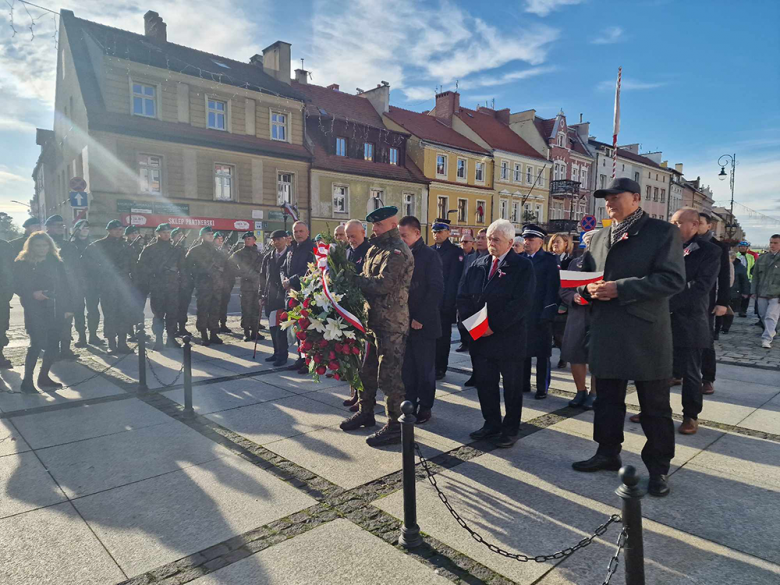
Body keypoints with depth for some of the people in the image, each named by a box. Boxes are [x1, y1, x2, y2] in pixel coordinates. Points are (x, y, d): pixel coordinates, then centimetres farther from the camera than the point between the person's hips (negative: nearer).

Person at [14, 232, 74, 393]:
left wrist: (67, 307, 1)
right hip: (34, 310, -3)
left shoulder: (56, 262, 8)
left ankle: (43, 377, 19)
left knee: (53, 343, 4)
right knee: (37, 343, -12)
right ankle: (27, 380, 0)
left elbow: (64, 286, 6)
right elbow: (17, 287, -1)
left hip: (56, 309, 4)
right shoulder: (22, 264, 1)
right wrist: (32, 294, -19)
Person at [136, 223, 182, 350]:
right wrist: (144, 285, -7)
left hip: (173, 286, 3)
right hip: (156, 286, -3)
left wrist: (181, 281, 6)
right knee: (158, 314, -2)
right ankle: (158, 340, 3)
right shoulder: (149, 249, 3)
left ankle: (171, 338, 13)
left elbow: (181, 267, 14)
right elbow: (142, 267, -2)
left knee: (172, 313, 3)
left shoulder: (175, 249, 13)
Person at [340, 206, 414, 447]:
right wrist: (354, 278, -6)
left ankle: (394, 425, 11)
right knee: (367, 369, 19)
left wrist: (353, 278, -20)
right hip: (372, 319, 9)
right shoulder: (375, 249, 14)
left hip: (391, 323, -9)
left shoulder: (398, 252, -15)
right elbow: (367, 279, 14)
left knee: (389, 375, -2)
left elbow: (383, 284, -25)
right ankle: (365, 412, 36)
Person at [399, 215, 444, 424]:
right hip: (403, 321, 5)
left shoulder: (429, 256, -7)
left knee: (425, 368, 7)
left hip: (423, 323, -5)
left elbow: (436, 290, -13)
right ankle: (409, 404, 24)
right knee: (406, 368, 11)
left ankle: (425, 407, 20)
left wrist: (420, 318, -16)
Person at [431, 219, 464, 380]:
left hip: (445, 302, -5)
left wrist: (448, 303, -14)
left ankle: (440, 369, 12)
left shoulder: (455, 252, -5)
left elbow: (454, 279, -9)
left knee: (442, 336, 4)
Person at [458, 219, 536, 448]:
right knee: (484, 383, 13)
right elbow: (464, 296, 9)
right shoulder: (478, 265, 10)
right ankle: (491, 424, 30)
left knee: (512, 386, 8)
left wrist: (494, 326, -18)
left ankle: (511, 429, 23)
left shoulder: (523, 266, -6)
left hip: (508, 338, -5)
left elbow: (522, 302, -16)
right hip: (479, 337, 5)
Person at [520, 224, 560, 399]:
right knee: (522, 350, 10)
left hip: (540, 314, -4)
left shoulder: (549, 260, -3)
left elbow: (552, 287, -8)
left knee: (542, 353, 4)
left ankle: (542, 388, 13)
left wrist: (547, 313, -15)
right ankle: (524, 383, 23)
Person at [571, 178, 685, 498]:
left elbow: (673, 279, -15)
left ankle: (658, 467, 22)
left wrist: (620, 288, -21)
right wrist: (589, 288, -7)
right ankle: (608, 453, 33)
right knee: (607, 399, 16)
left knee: (655, 406, 7)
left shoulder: (663, 232, -5)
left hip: (646, 334, -5)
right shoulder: (599, 238, 13)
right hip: (606, 333, 6)